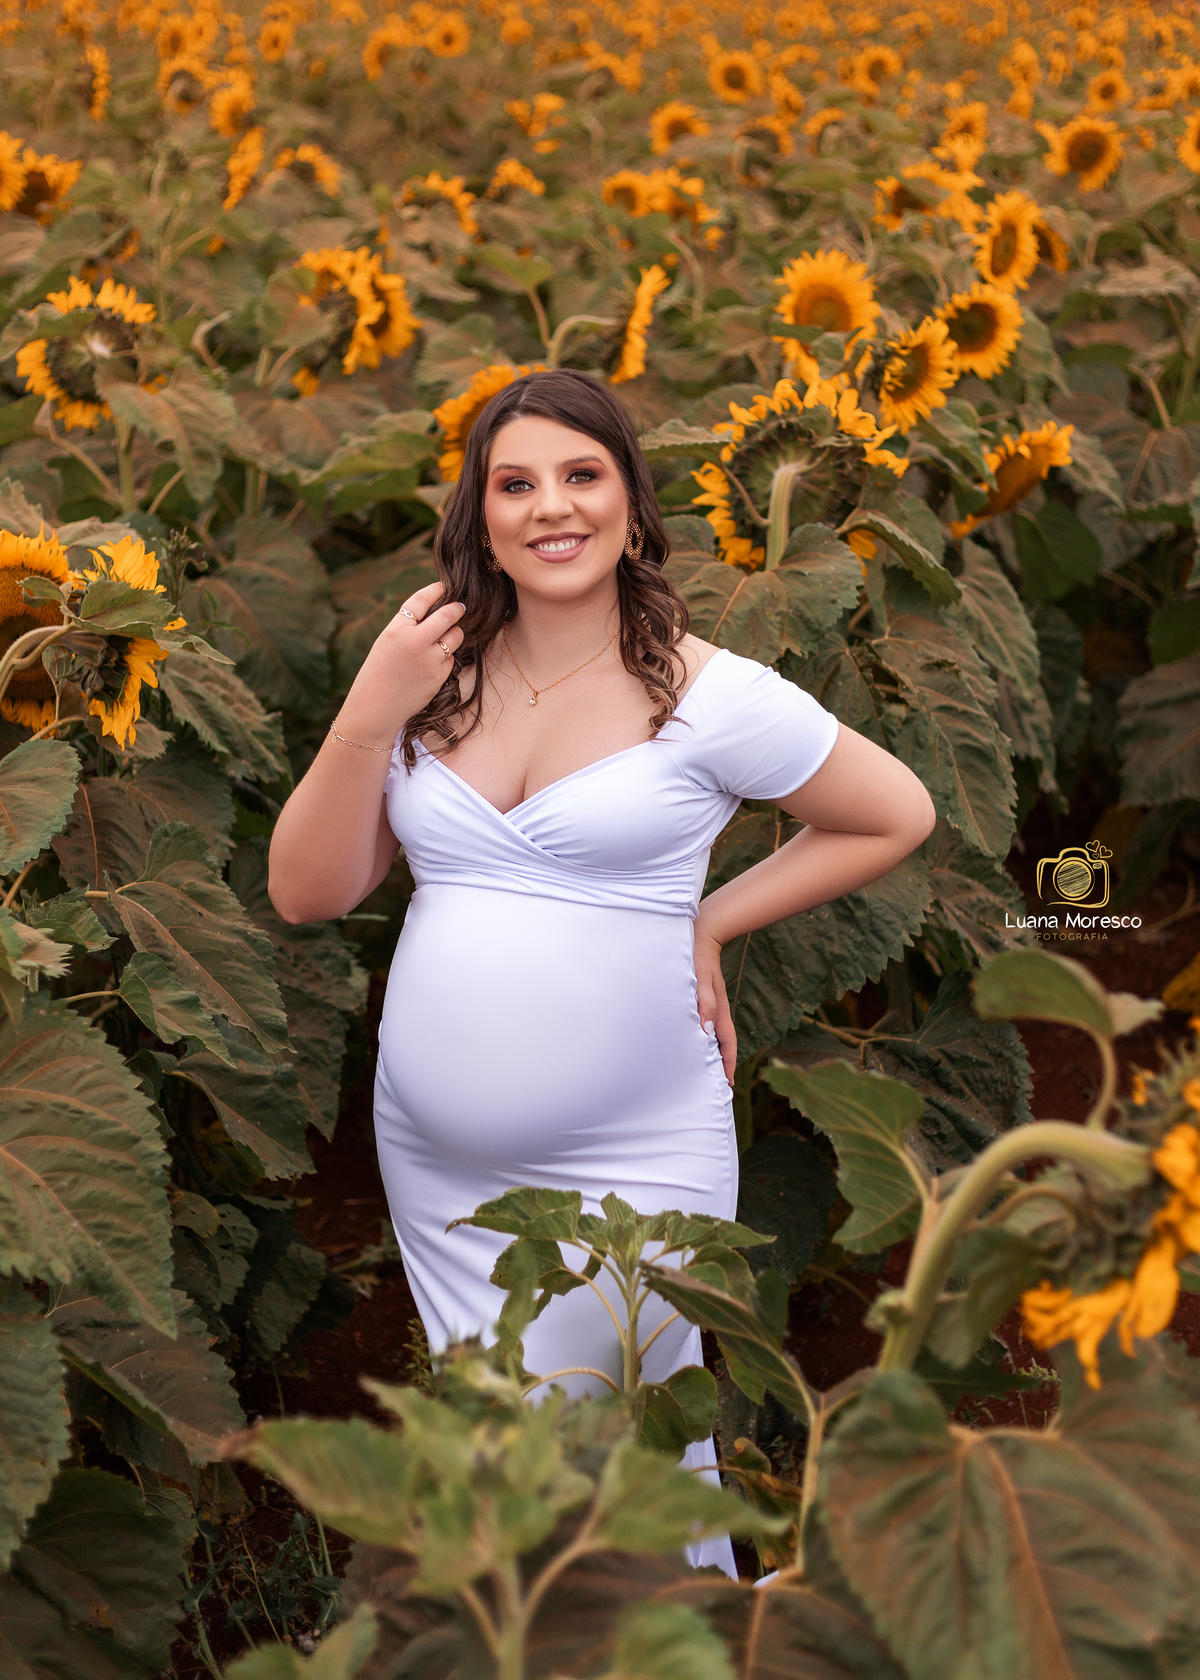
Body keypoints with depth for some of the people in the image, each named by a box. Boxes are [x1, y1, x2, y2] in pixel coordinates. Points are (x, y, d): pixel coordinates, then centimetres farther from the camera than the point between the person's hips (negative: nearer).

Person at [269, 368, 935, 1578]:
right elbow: (308, 893, 1)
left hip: (633, 1161, -4)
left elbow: (898, 814, 4)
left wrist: (713, 919, -2)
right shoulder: (431, 685, 3)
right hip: (434, 1158, 4)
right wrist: (367, 716, -11)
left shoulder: (708, 696, -7)